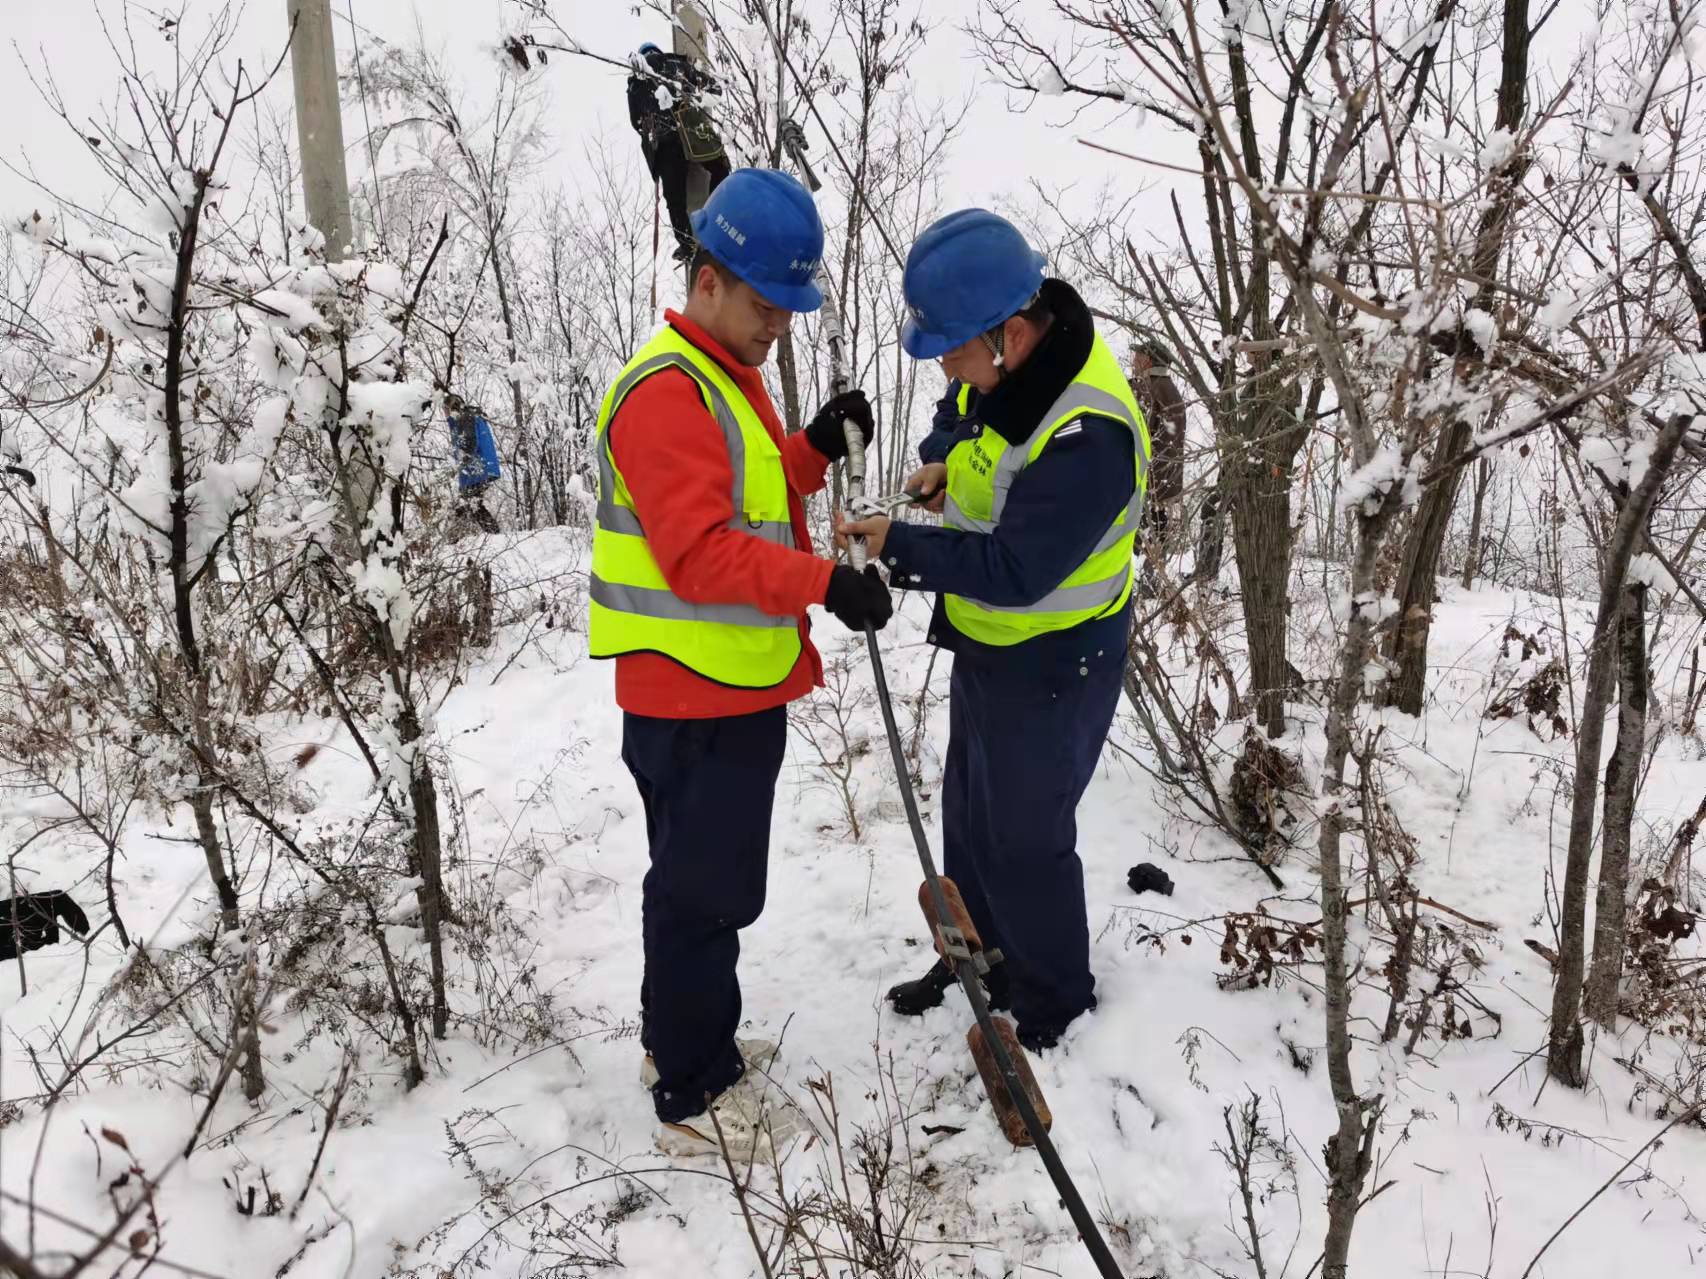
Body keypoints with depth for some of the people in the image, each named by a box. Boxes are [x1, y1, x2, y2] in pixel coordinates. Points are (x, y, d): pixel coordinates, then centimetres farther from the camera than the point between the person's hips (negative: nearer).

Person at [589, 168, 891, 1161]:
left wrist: (814, 449, 0)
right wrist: (826, 586, -32)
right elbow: (703, 551, -27)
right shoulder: (668, 391, -18)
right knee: (706, 891, 1)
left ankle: (685, 1040, 39)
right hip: (695, 700, -10)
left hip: (734, 689, 10)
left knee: (703, 878, 21)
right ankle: (696, 1100, 17)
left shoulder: (727, 376, 15)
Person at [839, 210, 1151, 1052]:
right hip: (987, 644, 9)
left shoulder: (1087, 434, -32)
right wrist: (958, 466, 3)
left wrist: (900, 548, -25)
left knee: (1025, 840, 6)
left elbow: (1015, 570, -31)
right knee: (968, 815, 22)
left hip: (1050, 667, -9)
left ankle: (1053, 1003, 30)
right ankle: (978, 960, 43)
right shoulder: (1019, 361, -4)